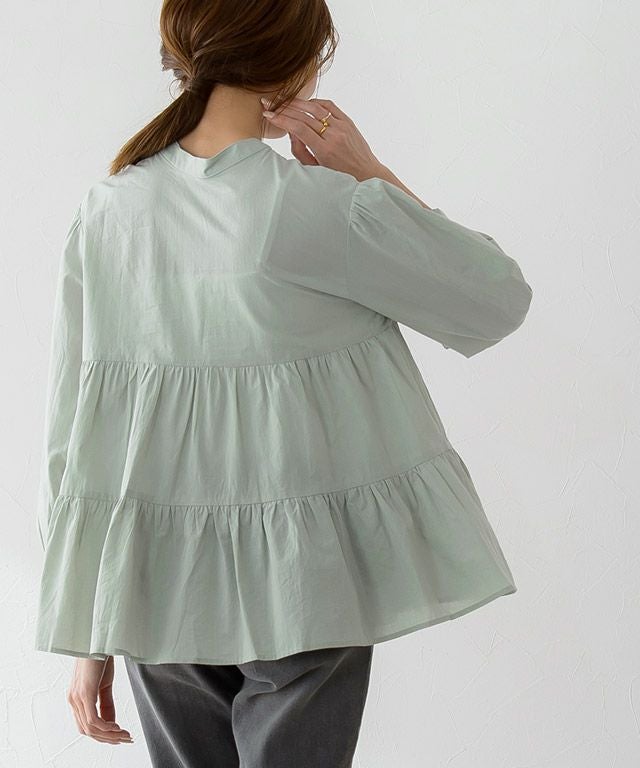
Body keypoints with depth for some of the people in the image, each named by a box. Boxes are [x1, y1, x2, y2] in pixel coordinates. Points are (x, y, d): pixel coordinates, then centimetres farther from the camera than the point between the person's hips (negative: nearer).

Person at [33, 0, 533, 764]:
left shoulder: (103, 214, -4)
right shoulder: (321, 208, -17)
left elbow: (71, 436, 0)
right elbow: (498, 300, -3)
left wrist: (91, 642, 9)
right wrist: (370, 175, -4)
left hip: (161, 583, 4)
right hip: (303, 586, -4)